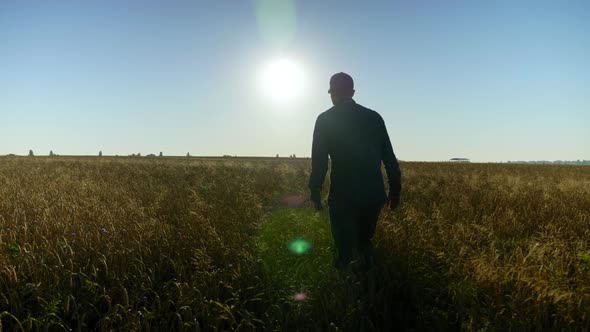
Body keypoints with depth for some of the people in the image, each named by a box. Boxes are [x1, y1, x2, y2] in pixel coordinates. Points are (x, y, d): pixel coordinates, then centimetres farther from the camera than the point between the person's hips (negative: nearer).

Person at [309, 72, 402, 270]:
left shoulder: (325, 119, -1)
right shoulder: (374, 117, 6)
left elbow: (319, 160, -4)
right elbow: (389, 156, 7)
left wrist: (315, 192, 5)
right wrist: (395, 189, 13)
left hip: (343, 196, -3)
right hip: (374, 195, 3)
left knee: (344, 249, 11)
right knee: (364, 241, 23)